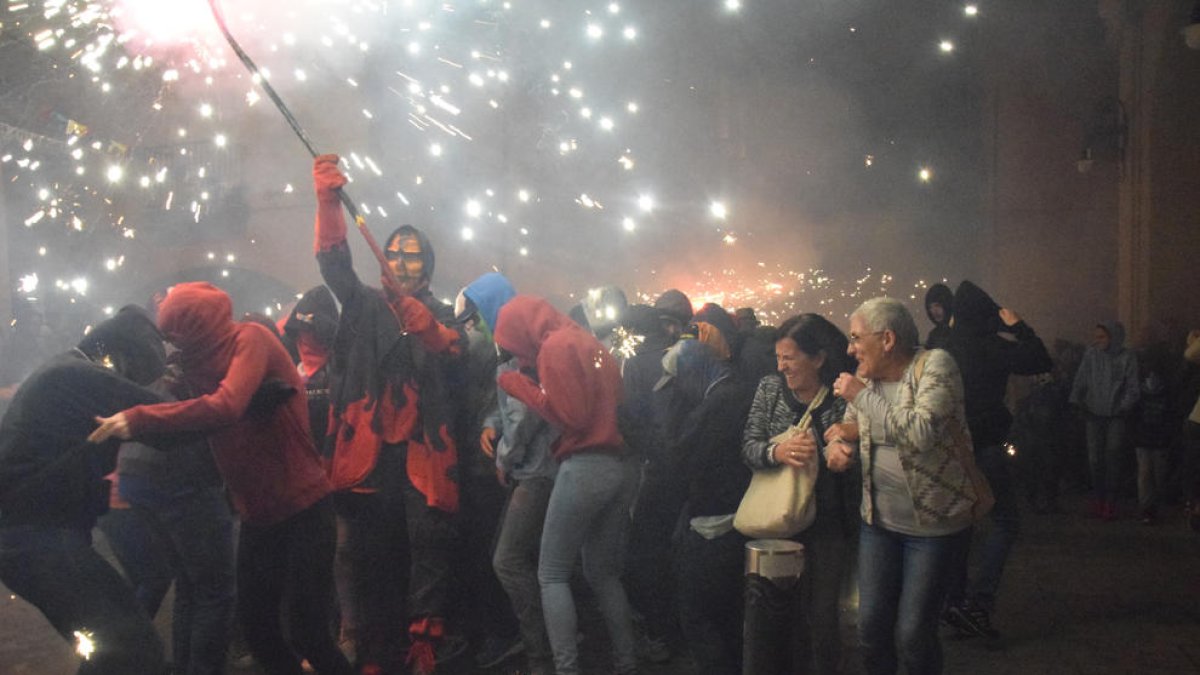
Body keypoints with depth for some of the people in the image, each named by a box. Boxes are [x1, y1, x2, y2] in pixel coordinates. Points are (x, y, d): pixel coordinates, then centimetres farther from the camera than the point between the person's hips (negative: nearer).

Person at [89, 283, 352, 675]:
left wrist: (138, 418, -29)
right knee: (257, 628, 11)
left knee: (308, 634, -6)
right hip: (257, 513, 8)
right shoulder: (203, 360, 10)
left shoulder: (250, 339, -12)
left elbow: (226, 407, -29)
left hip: (303, 508, -8)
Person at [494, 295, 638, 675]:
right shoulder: (590, 342, 19)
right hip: (621, 465, 8)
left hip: (586, 466, -8)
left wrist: (522, 387, -3)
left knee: (552, 575, 2)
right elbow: (607, 403, 15)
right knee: (603, 573, 16)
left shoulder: (555, 346, -7)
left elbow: (570, 415, -14)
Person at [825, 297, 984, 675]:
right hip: (879, 520, 6)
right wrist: (837, 443, -12)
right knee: (871, 627, 10)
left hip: (933, 524, -6)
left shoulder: (934, 364, -14)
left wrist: (863, 395, -22)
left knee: (913, 634, 0)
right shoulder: (866, 376, 5)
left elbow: (922, 432, -29)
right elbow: (849, 429, 12)